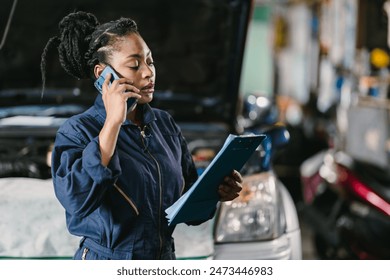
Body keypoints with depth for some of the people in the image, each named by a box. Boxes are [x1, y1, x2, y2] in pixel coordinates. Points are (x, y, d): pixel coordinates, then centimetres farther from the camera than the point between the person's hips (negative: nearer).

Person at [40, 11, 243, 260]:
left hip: (165, 259, 5)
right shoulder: (77, 131, -11)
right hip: (105, 266, -4)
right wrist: (113, 122, -26)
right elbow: (76, 200, -29)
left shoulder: (165, 124, 3)